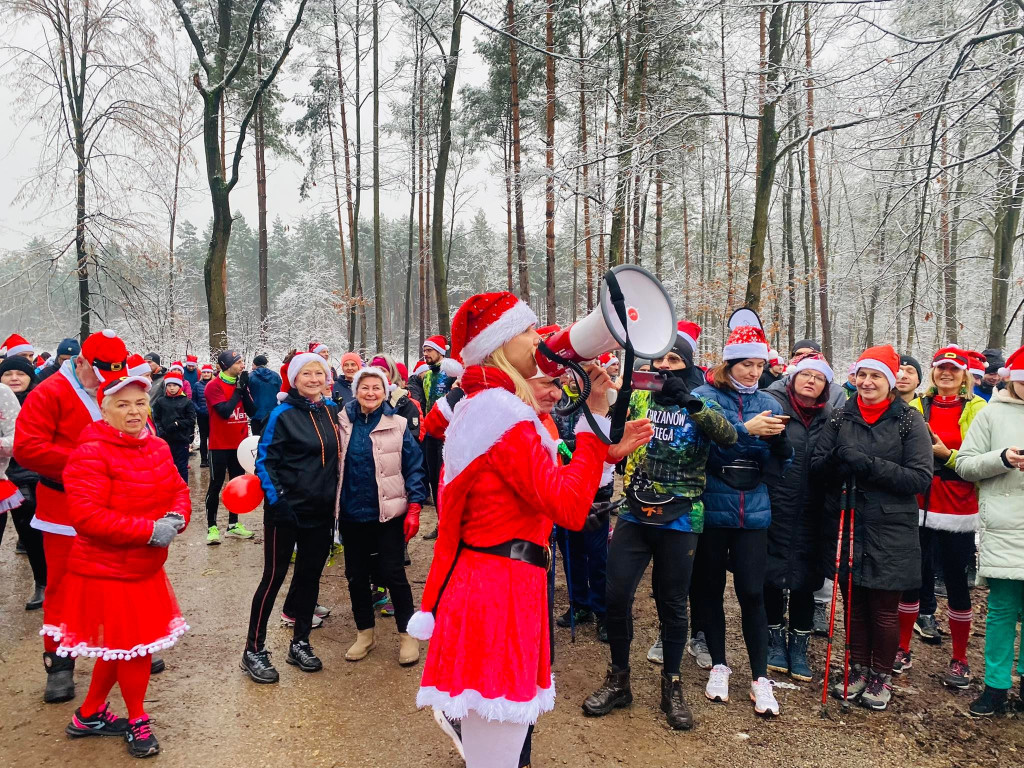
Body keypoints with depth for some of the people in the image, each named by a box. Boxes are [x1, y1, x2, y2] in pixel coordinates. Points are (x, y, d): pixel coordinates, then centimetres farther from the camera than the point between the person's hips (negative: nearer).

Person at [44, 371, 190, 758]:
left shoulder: (157, 447, 3)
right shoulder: (91, 453, -20)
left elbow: (178, 491, 9)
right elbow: (86, 516, -27)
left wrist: (177, 517, -14)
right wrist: (149, 529, -28)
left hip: (145, 568, 8)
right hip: (107, 571, -7)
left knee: (118, 647, 21)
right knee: (133, 646, 5)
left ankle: (89, 715, 43)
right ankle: (138, 722, 29)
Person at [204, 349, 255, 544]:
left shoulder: (241, 383, 6)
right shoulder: (214, 386, -12)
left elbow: (251, 410, -1)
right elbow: (225, 411, -23)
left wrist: (244, 388, -12)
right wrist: (238, 389, -16)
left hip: (240, 443, 6)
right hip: (220, 445, -6)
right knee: (215, 486, 1)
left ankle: (234, 524, 22)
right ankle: (212, 527, 9)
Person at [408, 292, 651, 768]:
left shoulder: (481, 406, 14)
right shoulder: (504, 413, -18)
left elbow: (549, 485, 16)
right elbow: (569, 507, -22)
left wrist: (606, 452, 10)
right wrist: (593, 419, -15)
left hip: (481, 580, 11)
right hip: (503, 588, -10)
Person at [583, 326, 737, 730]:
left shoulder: (701, 404, 1)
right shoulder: (638, 398, 6)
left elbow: (728, 435, -17)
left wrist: (688, 400, -28)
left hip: (680, 519, -1)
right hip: (634, 514, 2)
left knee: (673, 603, 8)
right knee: (617, 596, 0)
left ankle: (672, 685, 27)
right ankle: (618, 679, 20)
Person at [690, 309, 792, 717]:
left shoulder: (768, 403, 7)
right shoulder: (704, 397, -3)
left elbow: (778, 467, 4)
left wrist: (779, 440, -15)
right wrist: (746, 429, -27)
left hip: (753, 512, 2)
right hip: (711, 510, -1)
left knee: (752, 593, 0)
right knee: (710, 590, 10)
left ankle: (760, 677, 14)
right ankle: (718, 666, 27)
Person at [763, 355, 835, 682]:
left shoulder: (829, 417, 8)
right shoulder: (773, 404, -4)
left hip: (809, 515, 3)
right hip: (774, 510, -3)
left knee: (804, 581, 10)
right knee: (772, 577, 9)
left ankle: (798, 647, 27)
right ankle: (775, 640, 29)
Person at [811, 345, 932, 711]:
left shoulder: (908, 420, -4)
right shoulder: (841, 416, 4)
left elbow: (921, 478, -12)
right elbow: (817, 465, 3)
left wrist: (870, 465, -22)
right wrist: (835, 458, -18)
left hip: (889, 533, -2)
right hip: (845, 526, 3)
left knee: (884, 610, 10)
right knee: (853, 605, 14)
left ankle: (882, 676, 30)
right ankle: (858, 669, 33)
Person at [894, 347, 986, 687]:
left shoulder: (976, 409, -1)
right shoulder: (917, 406, 8)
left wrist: (947, 454, -19)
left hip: (957, 510, -2)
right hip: (917, 508, 3)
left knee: (956, 581, 5)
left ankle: (960, 660, 20)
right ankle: (903, 650, 22)